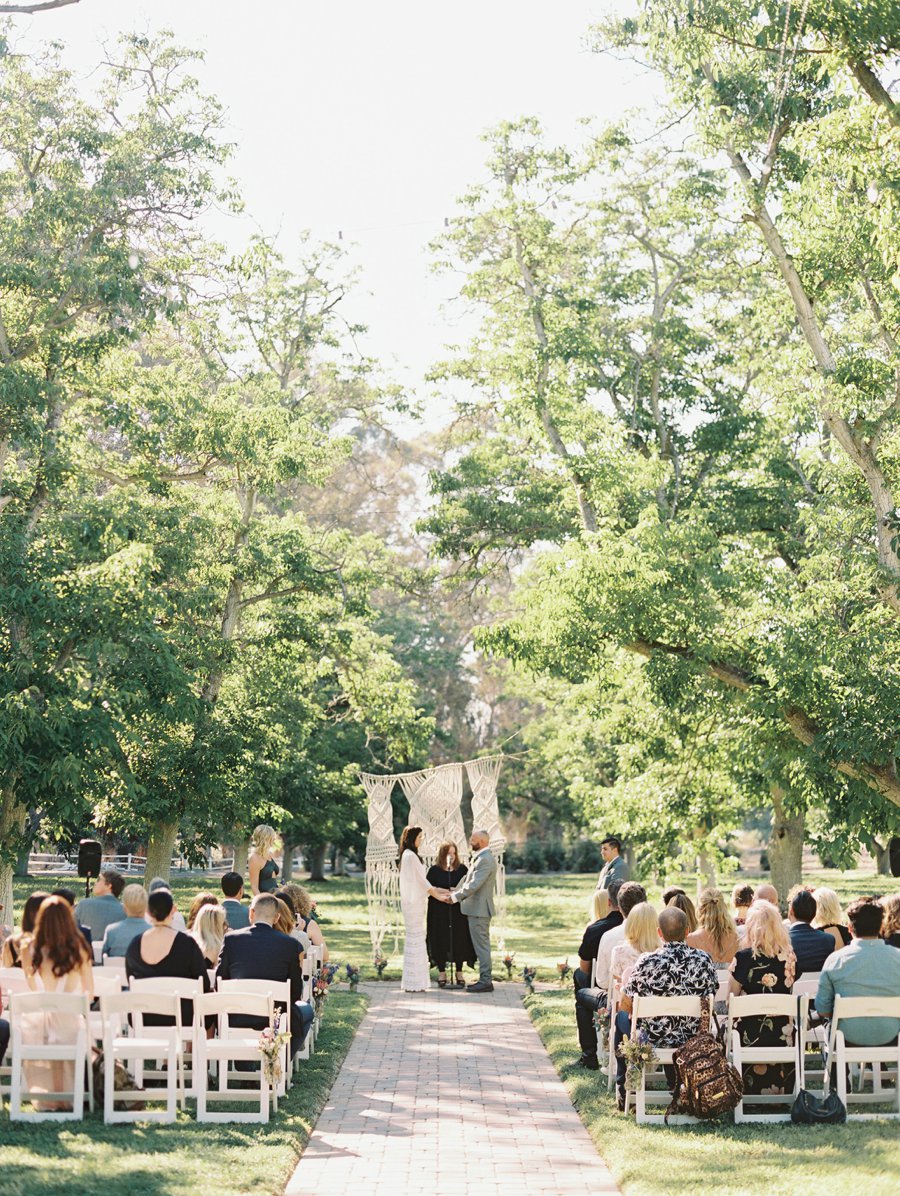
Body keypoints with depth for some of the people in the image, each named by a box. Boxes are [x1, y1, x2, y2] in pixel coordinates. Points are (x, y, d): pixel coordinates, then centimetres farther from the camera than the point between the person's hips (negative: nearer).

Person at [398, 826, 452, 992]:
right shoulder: (410, 856, -13)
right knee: (415, 939, -7)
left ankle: (414, 982, 14)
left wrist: (441, 891, 18)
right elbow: (421, 880, -12)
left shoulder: (409, 855, 16)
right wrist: (438, 896, -3)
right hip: (414, 903, -10)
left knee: (415, 940, 11)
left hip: (414, 902, 10)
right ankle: (413, 983, -5)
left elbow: (420, 882, 19)